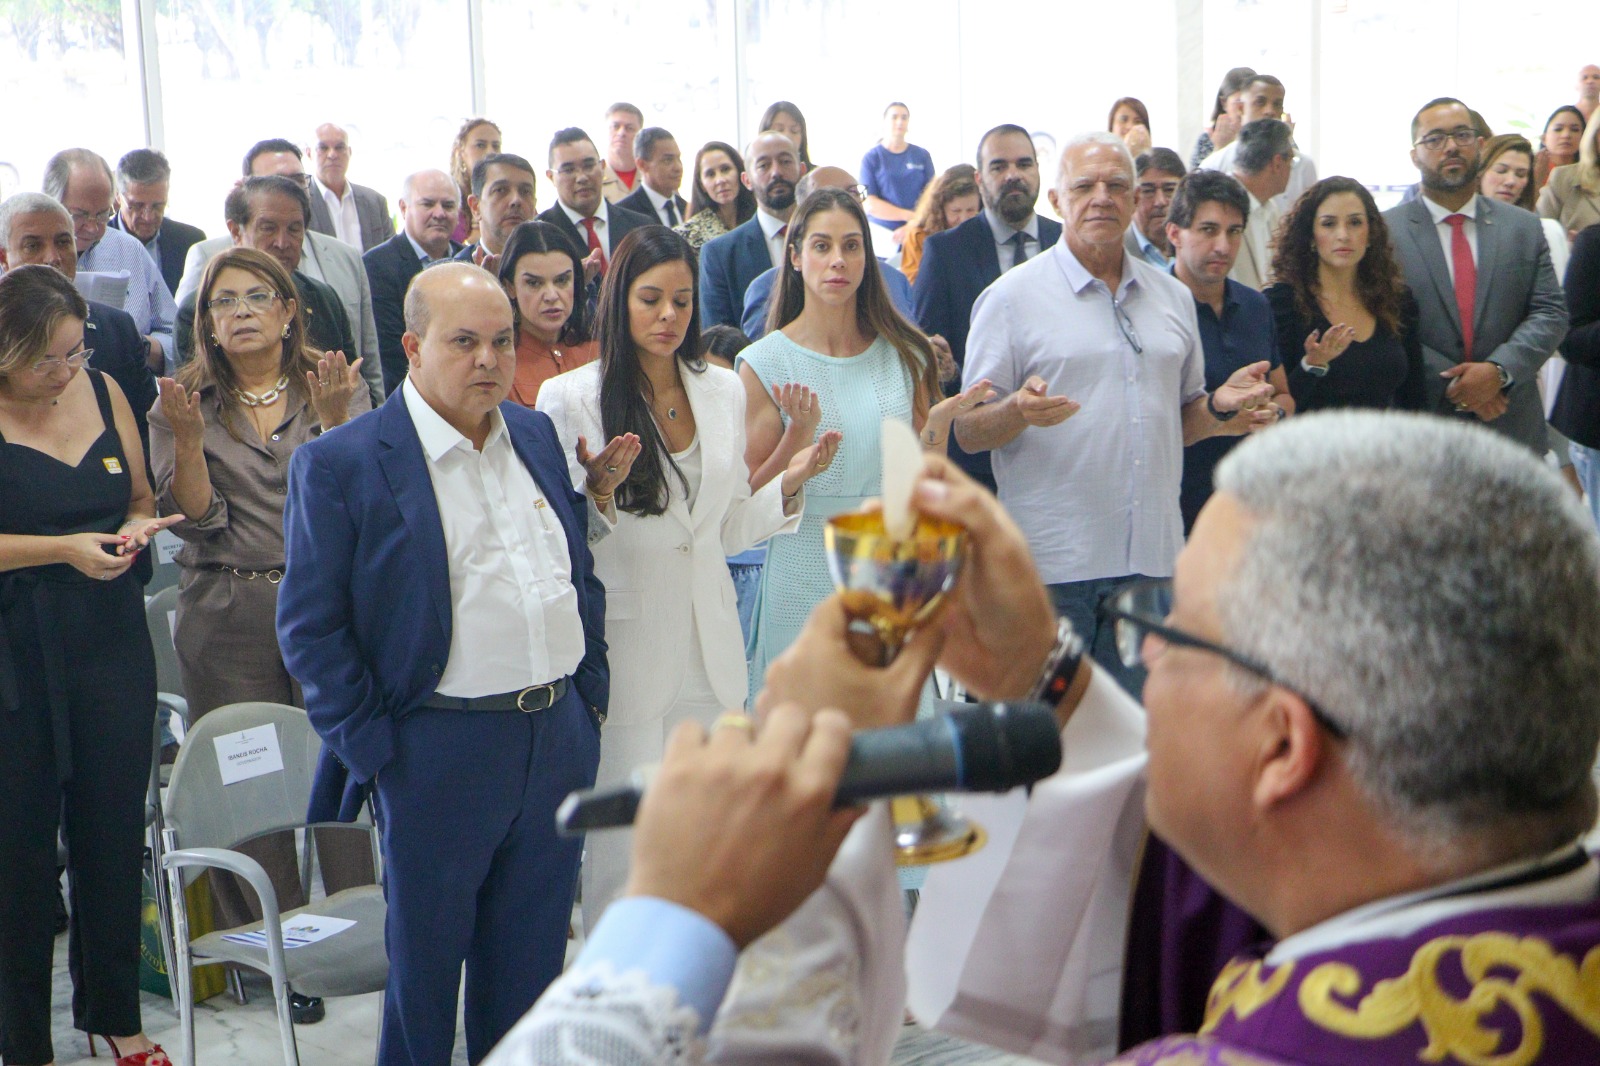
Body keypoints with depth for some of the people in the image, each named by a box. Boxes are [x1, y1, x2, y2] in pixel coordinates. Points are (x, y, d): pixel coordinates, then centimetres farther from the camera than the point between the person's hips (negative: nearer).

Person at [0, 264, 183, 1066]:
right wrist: (64, 549, -19)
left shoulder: (104, 393, 6)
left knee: (113, 834, 10)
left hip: (112, 642, 4)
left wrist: (138, 527, -4)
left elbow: (139, 499, 17)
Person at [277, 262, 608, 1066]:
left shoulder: (538, 435, 9)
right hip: (439, 750, -5)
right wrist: (369, 750, -11)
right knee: (424, 962, 10)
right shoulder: (340, 463, -9)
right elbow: (309, 628, -9)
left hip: (560, 736, 5)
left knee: (530, 968, 16)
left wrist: (590, 692, 11)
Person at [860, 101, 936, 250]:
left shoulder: (922, 156, 7)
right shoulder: (871, 158, 1)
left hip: (915, 233, 2)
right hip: (882, 234, -2)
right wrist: (909, 215, -9)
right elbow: (870, 205, -6)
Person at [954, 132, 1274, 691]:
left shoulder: (1173, 296, 16)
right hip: (1052, 564, -4)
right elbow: (968, 432, -3)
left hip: (1154, 560, 4)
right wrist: (1019, 412, -23)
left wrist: (1220, 405, 2)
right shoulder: (1012, 298, 0)